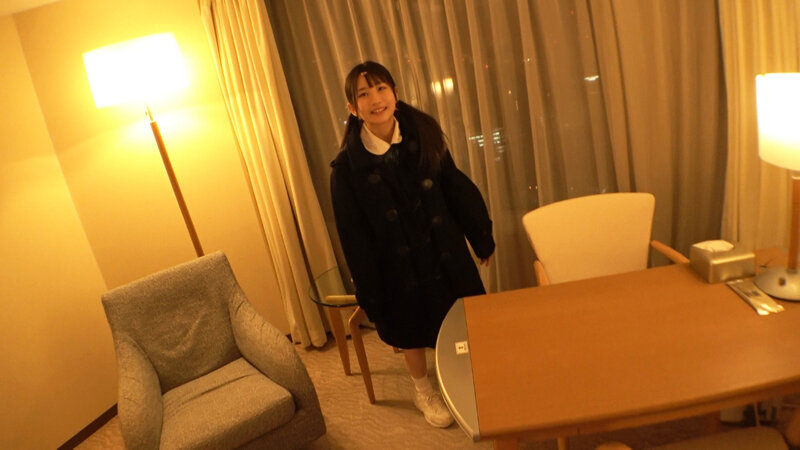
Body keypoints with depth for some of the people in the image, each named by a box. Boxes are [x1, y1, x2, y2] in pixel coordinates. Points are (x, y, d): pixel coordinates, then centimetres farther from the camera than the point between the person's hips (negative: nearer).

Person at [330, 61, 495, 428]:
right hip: (399, 267, -2)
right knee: (412, 333, 19)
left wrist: (481, 238, 7)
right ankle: (424, 393, 47)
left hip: (446, 253, 3)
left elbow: (456, 188, 1)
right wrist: (369, 295, -9)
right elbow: (354, 237, -12)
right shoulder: (346, 168, -17)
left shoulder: (424, 135, -9)